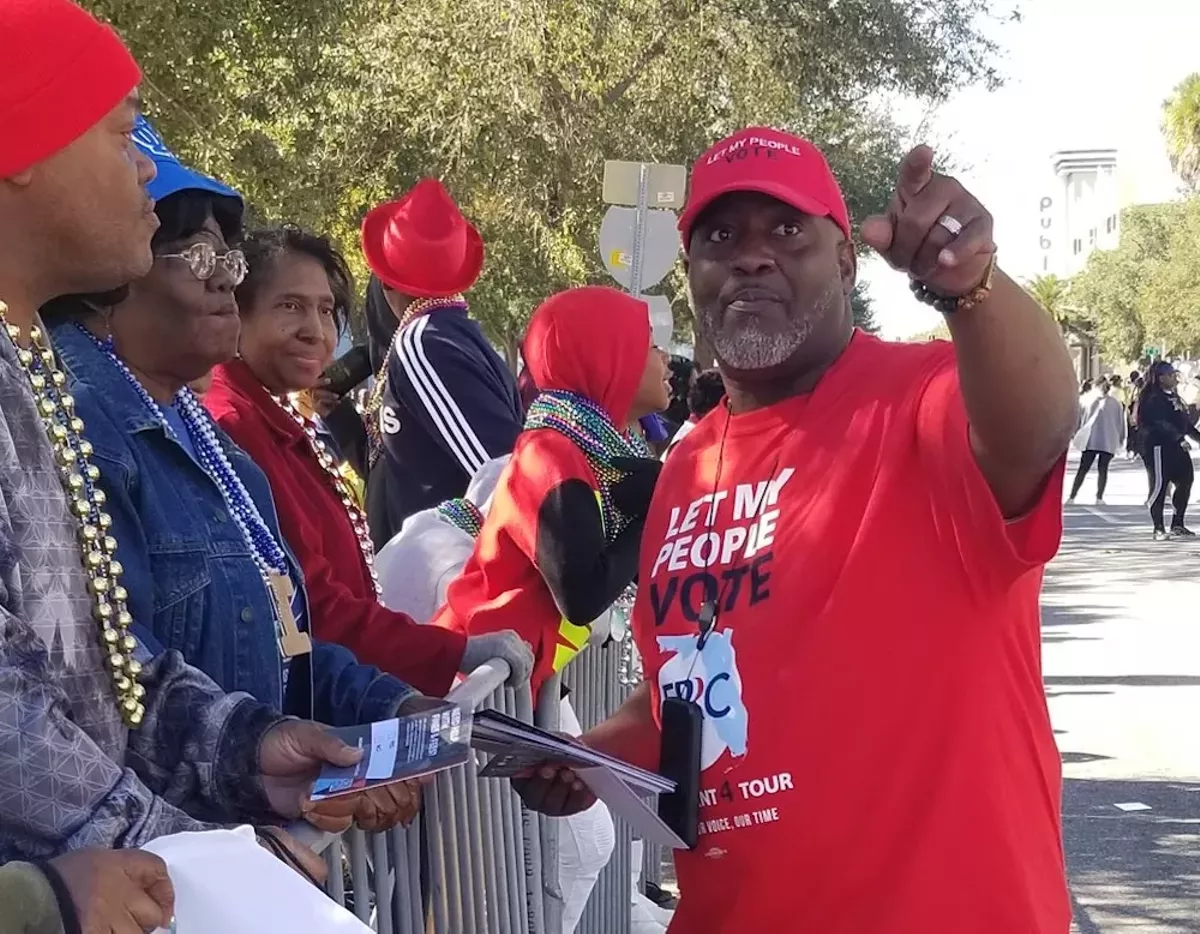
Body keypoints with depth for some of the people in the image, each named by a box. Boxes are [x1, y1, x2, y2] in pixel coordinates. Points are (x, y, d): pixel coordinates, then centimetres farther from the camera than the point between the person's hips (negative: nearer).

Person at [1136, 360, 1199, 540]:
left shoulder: (1173, 397, 19)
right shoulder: (1153, 398, -11)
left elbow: (1184, 420, 24)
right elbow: (1162, 423, -21)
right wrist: (1180, 439, -26)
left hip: (1176, 446, 10)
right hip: (1158, 446, -10)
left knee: (1185, 481, 9)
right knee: (1159, 485, -6)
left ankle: (1177, 525, 19)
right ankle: (1159, 529, -1)